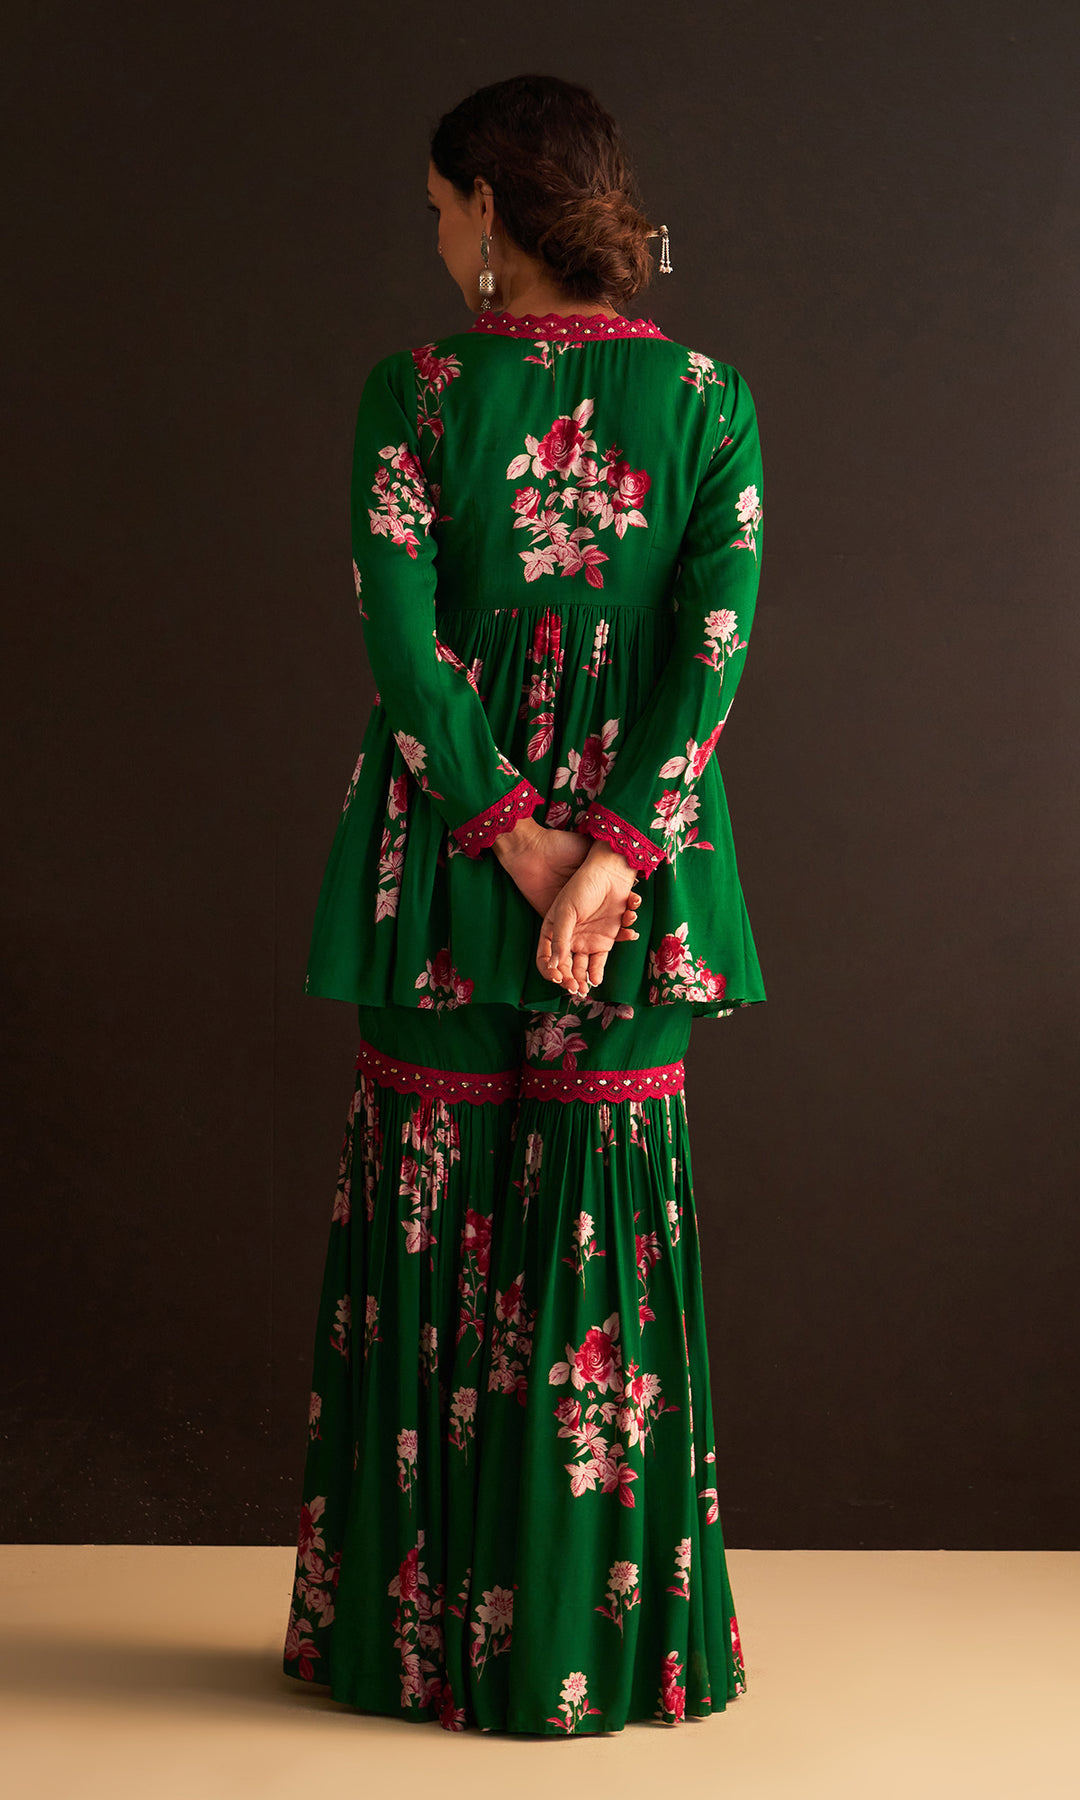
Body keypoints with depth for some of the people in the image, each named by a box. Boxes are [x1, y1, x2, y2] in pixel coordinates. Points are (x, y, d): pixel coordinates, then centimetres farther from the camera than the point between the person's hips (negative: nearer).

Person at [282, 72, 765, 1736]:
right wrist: (610, 852, -14)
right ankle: (609, 1642, 15)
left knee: (436, 1222, 8)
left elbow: (400, 636, -13)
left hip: (442, 869, -1)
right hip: (643, 872, 2)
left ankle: (424, 1634, 17)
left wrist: (514, 835, -11)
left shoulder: (414, 394, -5)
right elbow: (719, 636, -9)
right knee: (611, 1229, 8)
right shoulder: (709, 398, 1)